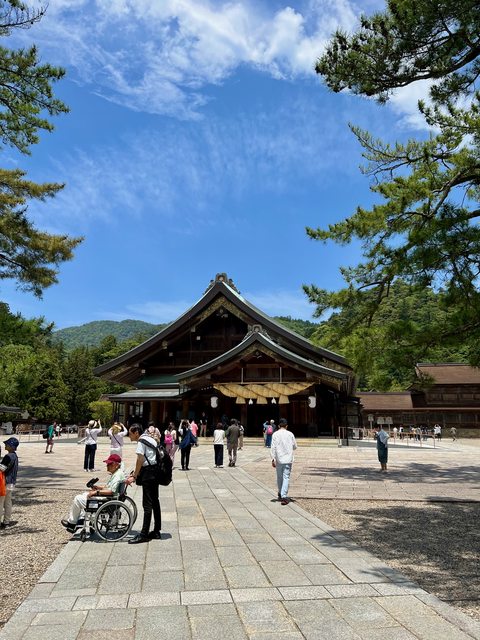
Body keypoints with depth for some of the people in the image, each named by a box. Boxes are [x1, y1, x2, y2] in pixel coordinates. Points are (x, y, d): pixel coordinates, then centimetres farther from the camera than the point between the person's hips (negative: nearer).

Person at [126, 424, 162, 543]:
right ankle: (157, 531, 20)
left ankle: (144, 534, -1)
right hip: (155, 472, 10)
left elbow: (140, 460, -15)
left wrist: (134, 476, -10)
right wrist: (134, 473, 15)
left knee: (147, 504, -5)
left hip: (148, 474, -10)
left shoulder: (141, 441, -10)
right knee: (155, 502, 14)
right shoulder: (150, 438, 17)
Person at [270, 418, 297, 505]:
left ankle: (280, 494, 32)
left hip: (279, 459, 1)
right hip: (288, 459, -1)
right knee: (286, 477, -2)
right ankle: (284, 496, -12)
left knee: (279, 477, 16)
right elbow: (295, 447, 8)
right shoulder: (290, 434, 0)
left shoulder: (275, 434, -3)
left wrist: (273, 459, -5)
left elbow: (273, 447, -8)